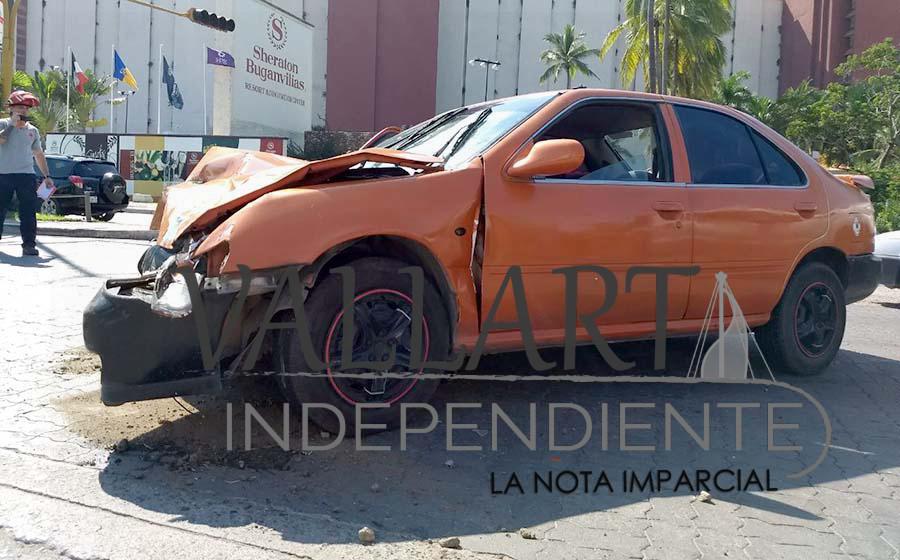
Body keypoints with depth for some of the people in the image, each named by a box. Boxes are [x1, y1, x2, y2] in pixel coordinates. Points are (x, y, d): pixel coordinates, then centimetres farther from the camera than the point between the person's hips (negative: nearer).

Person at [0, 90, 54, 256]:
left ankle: (29, 244, -5)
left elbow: (39, 154, 21)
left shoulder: (32, 130, 15)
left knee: (29, 211, -5)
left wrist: (46, 176, 15)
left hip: (26, 175, 2)